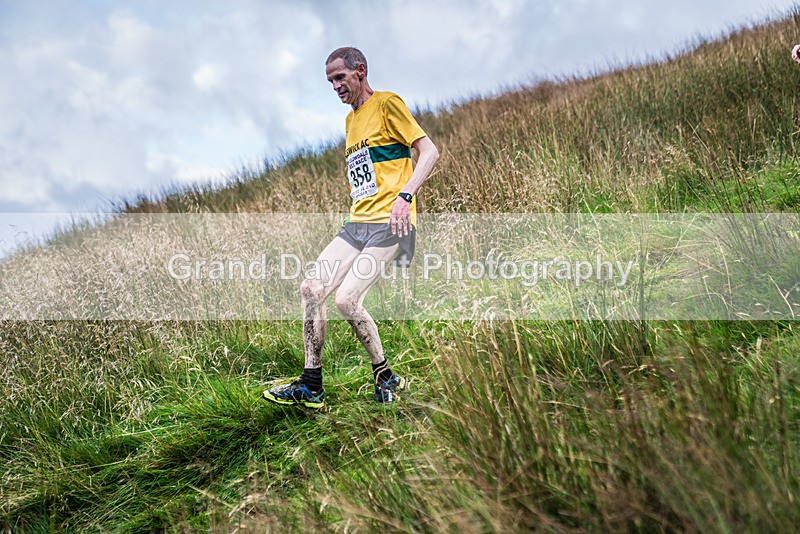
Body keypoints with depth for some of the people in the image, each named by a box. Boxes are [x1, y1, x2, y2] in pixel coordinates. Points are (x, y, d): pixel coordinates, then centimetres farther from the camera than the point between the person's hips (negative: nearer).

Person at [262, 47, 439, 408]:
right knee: (311, 289, -3)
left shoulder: (387, 103, -3)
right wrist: (359, 216, 19)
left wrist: (405, 195, -22)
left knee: (346, 299, -19)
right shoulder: (351, 119, 22)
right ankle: (310, 387, 5)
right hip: (357, 223, 8)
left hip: (389, 224, -8)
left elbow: (429, 152, -10)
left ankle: (386, 378, 2)